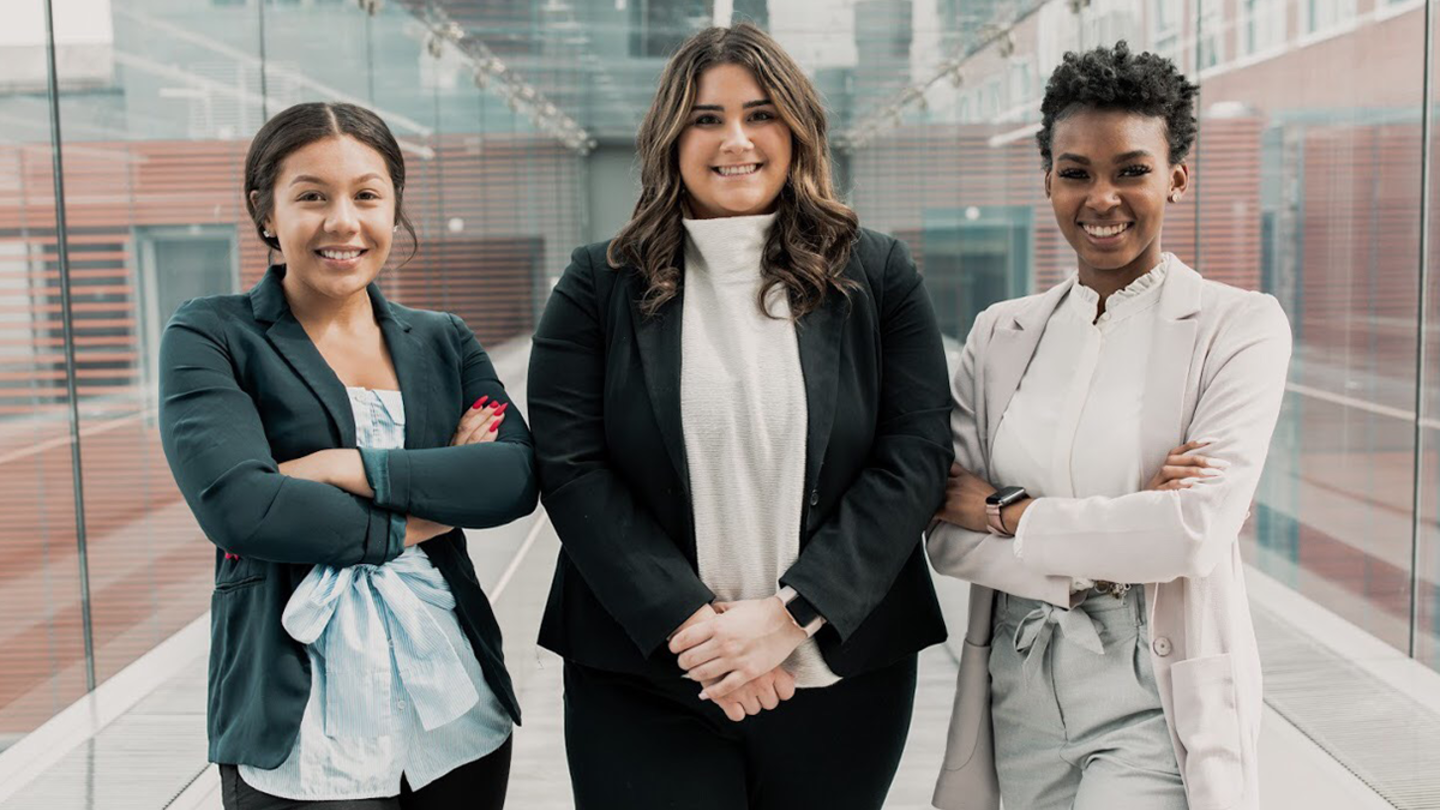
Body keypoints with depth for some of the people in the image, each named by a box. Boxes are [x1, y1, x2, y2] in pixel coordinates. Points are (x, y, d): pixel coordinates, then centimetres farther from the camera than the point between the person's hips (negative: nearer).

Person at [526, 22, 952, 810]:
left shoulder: (877, 274, 3)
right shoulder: (601, 284, 2)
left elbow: (916, 457, -3)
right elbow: (570, 468, -5)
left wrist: (790, 613, -12)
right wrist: (684, 622, -14)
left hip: (842, 673, 1)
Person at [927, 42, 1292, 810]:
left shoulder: (1240, 326, -5)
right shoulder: (1000, 334, 5)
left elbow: (1197, 530, -18)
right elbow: (947, 536, -3)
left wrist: (1009, 512, -10)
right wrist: (1117, 545, -16)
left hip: (1157, 696, -4)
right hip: (1022, 686, 4)